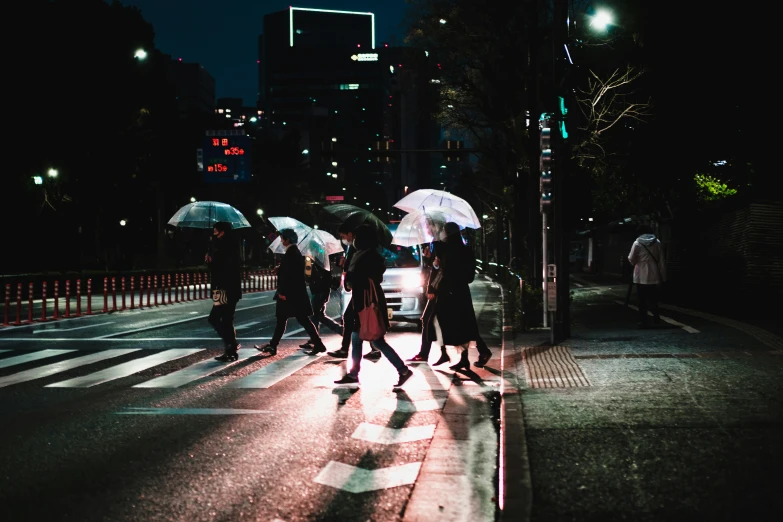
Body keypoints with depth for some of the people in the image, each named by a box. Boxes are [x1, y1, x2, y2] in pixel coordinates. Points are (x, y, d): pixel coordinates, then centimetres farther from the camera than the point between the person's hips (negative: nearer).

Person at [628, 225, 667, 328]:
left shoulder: (637, 243, -4)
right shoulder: (657, 243, 4)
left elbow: (631, 260, -1)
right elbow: (661, 261, 3)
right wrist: (662, 277, 6)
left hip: (641, 277, -3)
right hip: (654, 276, 3)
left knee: (642, 300, 4)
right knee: (653, 299, 16)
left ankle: (644, 321, 2)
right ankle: (656, 317, 4)